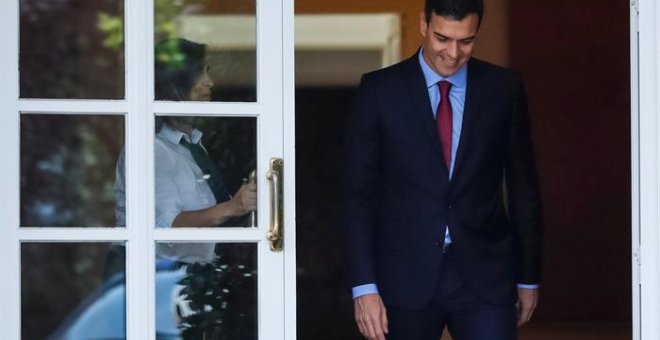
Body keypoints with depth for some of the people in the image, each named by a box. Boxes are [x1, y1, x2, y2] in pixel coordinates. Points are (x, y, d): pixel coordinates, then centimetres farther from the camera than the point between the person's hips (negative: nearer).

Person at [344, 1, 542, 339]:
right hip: (406, 280, 0)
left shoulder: (504, 90, 5)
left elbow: (523, 188, 10)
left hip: (485, 277, 1)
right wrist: (364, 285, -8)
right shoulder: (380, 90, 0)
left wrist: (528, 277, 11)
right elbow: (359, 193, -1)